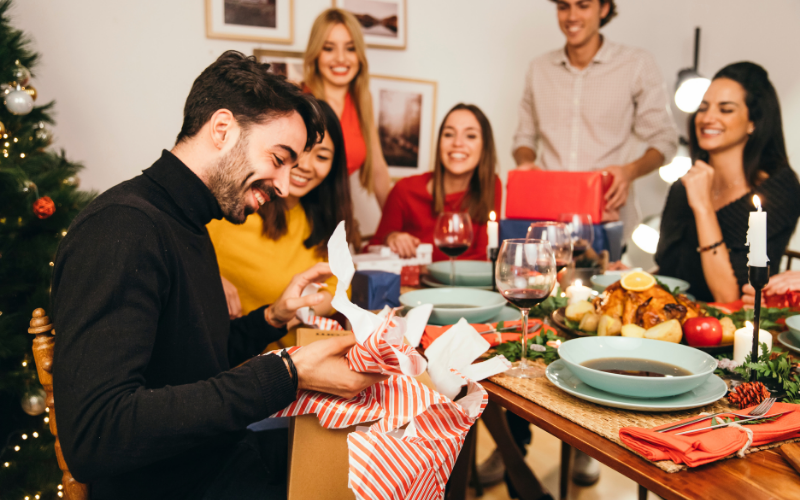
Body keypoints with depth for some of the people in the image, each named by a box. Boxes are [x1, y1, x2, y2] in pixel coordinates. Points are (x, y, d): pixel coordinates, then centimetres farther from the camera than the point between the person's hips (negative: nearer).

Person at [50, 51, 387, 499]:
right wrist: (287, 375, -29)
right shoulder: (121, 226, -21)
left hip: (226, 458, 9)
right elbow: (94, 438, -30)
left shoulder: (184, 223, 10)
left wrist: (272, 319, 2)